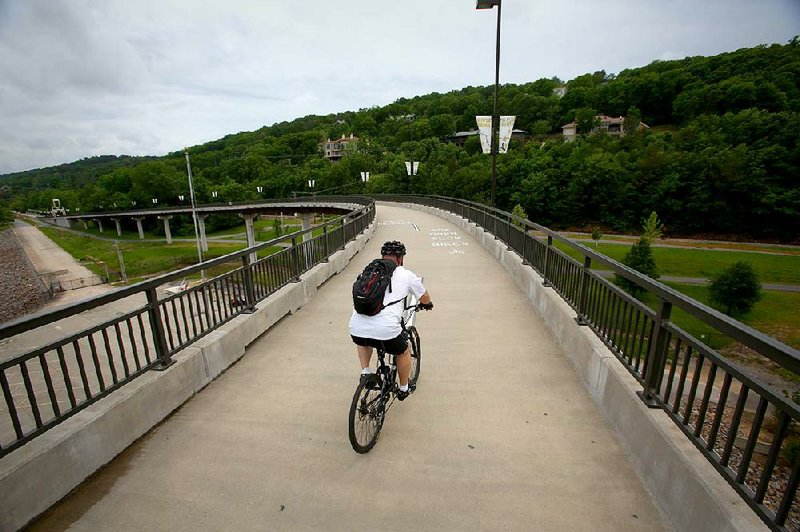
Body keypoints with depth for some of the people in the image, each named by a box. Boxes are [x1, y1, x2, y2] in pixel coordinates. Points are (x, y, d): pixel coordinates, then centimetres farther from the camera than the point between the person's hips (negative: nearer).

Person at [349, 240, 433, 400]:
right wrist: (427, 304, 49)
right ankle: (403, 389, 42)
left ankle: (365, 372, 29)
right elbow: (424, 297, 26)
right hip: (385, 331, -3)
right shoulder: (406, 275, 10)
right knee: (404, 352, 28)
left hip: (356, 329, 4)